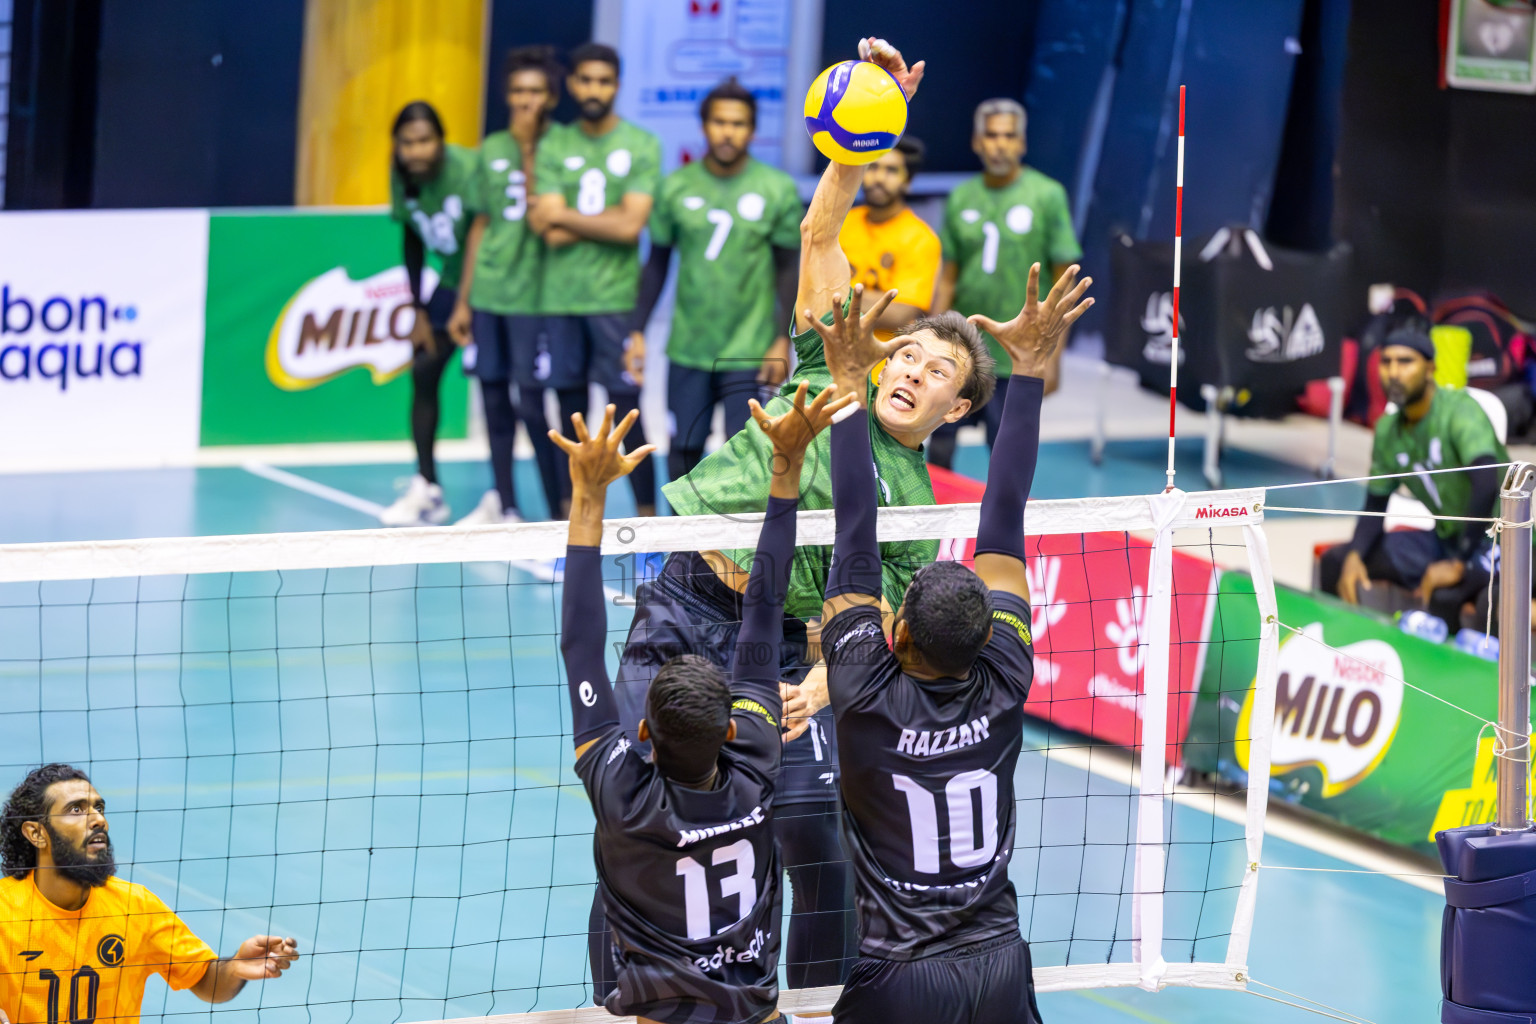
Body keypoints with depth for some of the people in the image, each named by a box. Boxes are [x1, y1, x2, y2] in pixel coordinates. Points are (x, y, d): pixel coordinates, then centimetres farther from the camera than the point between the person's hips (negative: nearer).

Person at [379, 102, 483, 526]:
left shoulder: (466, 170, -27)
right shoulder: (402, 177, -6)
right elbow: (412, 242, 7)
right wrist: (420, 312, 6)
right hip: (453, 280, 7)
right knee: (423, 372, 5)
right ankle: (426, 490, 13)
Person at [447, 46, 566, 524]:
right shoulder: (491, 150, 11)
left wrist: (529, 152, -18)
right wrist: (463, 301, 16)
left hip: (532, 293, -5)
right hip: (487, 292, 5)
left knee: (530, 403, -7)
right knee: (494, 395, 10)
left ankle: (560, 512, 0)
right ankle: (503, 505, 20)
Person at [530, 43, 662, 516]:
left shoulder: (641, 146, 0)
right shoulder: (554, 145, 8)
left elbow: (631, 226, -10)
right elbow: (550, 230, -2)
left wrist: (562, 217, -3)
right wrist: (607, 223, -9)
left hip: (616, 296, -3)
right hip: (560, 296, 3)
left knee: (626, 411, -6)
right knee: (570, 408, 9)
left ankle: (646, 517, -2)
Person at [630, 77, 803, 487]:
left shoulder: (777, 190, -1)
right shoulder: (677, 187, 3)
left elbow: (787, 269, 3)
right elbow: (657, 263, 11)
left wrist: (783, 342, -3)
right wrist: (637, 330, 7)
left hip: (748, 351, -2)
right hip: (687, 348, 2)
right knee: (683, 448, 5)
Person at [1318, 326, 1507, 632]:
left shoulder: (1460, 410, -20)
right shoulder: (1388, 431, 3)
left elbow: (1486, 485, -33)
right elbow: (1375, 507, 10)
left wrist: (1459, 564, -33)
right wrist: (1354, 556, -10)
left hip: (1492, 539, -7)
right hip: (1446, 537, 7)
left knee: (1443, 597, -38)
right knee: (1335, 560, 0)